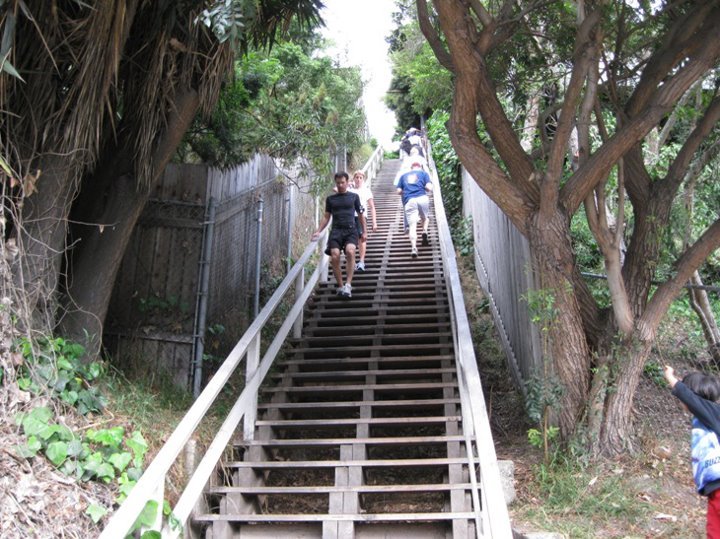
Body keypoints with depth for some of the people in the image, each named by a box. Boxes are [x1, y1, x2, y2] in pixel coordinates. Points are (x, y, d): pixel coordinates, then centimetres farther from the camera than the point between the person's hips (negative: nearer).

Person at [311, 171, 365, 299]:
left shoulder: (354, 196, 12)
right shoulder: (330, 199, 16)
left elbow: (361, 215, 17)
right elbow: (326, 217, 18)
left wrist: (364, 231, 14)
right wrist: (318, 231, 7)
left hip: (351, 230, -2)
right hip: (336, 231, 2)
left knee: (350, 251, -30)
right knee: (334, 257, -16)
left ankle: (348, 285, -27)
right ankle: (340, 287, 0)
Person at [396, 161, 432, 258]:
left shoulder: (403, 176, 23)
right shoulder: (424, 173, 16)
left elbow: (399, 191, 16)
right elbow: (429, 188, 3)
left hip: (409, 201, 1)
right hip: (422, 198, -1)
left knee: (412, 225, -6)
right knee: (425, 218, 24)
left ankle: (414, 248, -22)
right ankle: (425, 231, -5)